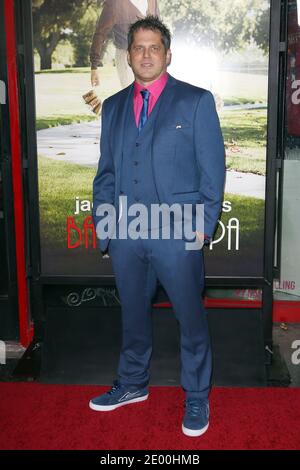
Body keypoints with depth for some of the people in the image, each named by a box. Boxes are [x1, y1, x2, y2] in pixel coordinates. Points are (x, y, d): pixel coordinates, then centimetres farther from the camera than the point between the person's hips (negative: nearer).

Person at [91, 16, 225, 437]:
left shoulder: (196, 101, 0)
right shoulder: (112, 107, 12)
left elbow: (212, 168, -2)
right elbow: (106, 171, 13)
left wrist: (204, 224, -8)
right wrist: (102, 223, 6)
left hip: (179, 233, -4)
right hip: (125, 233, 4)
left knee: (191, 319, 7)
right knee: (133, 315, 18)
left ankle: (196, 397, 27)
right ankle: (133, 384, 39)